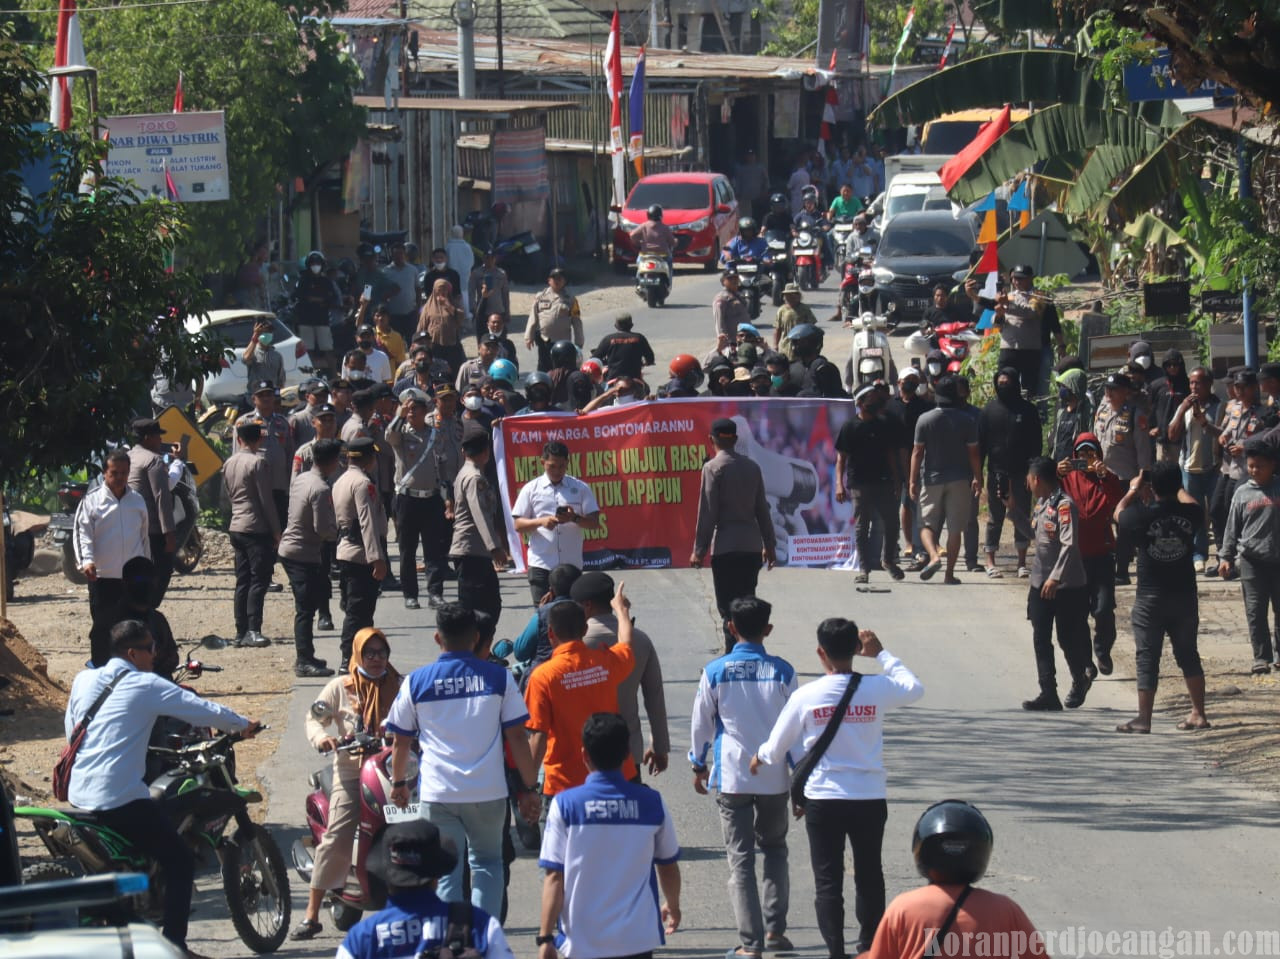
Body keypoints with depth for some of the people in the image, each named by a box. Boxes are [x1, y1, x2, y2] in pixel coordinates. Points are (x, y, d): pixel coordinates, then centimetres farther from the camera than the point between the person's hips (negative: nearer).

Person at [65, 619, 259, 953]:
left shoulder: (83, 680, 9)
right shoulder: (146, 686, -7)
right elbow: (204, 710, -1)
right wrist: (243, 725, 16)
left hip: (78, 797, 7)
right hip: (120, 798, -7)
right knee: (180, 861, 0)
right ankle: (174, 946, -6)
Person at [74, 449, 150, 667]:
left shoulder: (137, 500, 11)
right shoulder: (92, 500, -2)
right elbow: (83, 532, -9)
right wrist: (87, 560, -25)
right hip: (102, 576, -3)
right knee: (102, 627, 1)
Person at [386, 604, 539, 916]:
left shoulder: (416, 682, 0)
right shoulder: (498, 678, -1)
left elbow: (401, 740, 8)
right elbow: (517, 737, -1)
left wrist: (398, 782, 24)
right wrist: (530, 788, 7)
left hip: (437, 794, 0)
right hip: (488, 793, 0)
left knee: (446, 873, 6)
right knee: (487, 863, 18)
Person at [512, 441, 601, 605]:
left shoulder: (580, 488, 5)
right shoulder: (531, 489, 4)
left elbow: (594, 522, 2)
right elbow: (518, 525, 3)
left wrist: (574, 518, -18)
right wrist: (541, 522, -16)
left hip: (571, 565, 1)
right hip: (541, 564, -1)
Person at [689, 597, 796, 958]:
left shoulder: (715, 672, -6)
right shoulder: (782, 672, -5)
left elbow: (701, 724, 2)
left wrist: (699, 766, 18)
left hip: (731, 777, -1)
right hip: (774, 777, 1)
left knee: (741, 859, 2)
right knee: (775, 850, 20)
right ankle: (775, 929, 15)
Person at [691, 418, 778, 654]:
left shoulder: (713, 468, -8)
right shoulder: (752, 467, 9)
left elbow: (707, 512, -10)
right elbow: (762, 509, 13)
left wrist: (699, 549, -5)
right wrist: (770, 544, 20)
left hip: (726, 546, -6)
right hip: (752, 545, 6)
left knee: (729, 608, -5)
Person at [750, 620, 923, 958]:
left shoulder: (805, 696, -10)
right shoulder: (877, 689, -7)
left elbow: (776, 749, 1)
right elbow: (914, 688, 16)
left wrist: (759, 758, 24)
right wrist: (881, 654, 23)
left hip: (822, 799, -2)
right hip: (870, 798, 2)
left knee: (828, 880, 4)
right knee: (869, 876, 18)